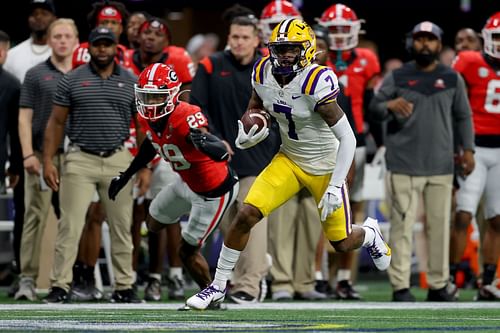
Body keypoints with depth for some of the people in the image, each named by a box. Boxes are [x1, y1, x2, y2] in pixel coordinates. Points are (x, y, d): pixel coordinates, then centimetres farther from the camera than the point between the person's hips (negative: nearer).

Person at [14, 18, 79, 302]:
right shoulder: (36, 75, 4)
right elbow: (25, 118, 1)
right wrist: (28, 154, -10)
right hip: (43, 156, -3)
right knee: (36, 216, -7)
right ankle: (28, 280, -8)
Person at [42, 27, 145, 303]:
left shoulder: (131, 83, 6)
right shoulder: (72, 80, 2)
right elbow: (56, 122, 4)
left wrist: (145, 166, 3)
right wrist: (48, 161, -4)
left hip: (118, 161, 2)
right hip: (80, 160, -2)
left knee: (121, 227, 6)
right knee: (69, 226, -5)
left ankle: (124, 287, 14)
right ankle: (60, 286, -2)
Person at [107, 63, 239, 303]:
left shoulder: (186, 117, -38)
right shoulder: (148, 117, -12)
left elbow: (222, 152, -51)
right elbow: (151, 145, 12)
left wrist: (204, 141, -74)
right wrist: (125, 176, 19)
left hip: (214, 192, -9)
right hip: (186, 182, 9)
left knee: (187, 251, 2)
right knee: (154, 224, 23)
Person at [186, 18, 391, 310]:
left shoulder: (316, 83, -29)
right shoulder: (263, 75, -11)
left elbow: (347, 138, -26)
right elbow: (254, 110, 10)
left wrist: (335, 187, -29)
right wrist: (246, 136, -14)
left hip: (325, 166, -4)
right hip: (288, 160, 4)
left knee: (342, 243, 8)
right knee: (246, 215, -12)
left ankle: (370, 234, 46)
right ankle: (219, 287, 2)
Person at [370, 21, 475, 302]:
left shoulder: (452, 79, 10)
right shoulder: (398, 77, 4)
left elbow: (463, 117, 15)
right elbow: (374, 107, 1)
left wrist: (468, 149, 5)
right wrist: (389, 105, -21)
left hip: (441, 165, 2)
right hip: (404, 164, -2)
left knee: (440, 224, 5)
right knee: (403, 225, -5)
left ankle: (439, 284, 14)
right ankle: (400, 286, -3)